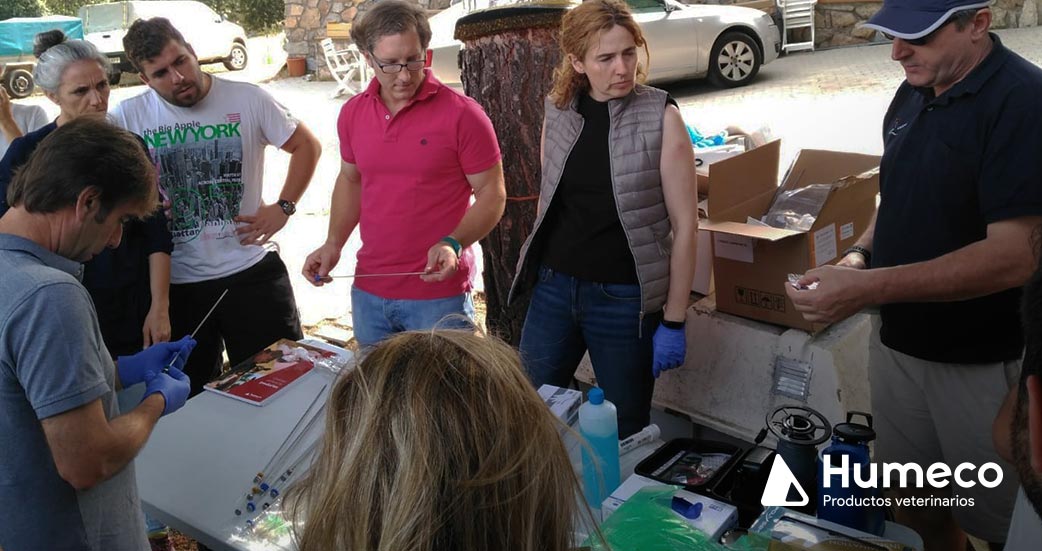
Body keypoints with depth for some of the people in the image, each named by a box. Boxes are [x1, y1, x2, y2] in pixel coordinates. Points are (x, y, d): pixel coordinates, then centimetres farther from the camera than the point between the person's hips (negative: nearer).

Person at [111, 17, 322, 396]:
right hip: (175, 283, 1)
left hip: (251, 271, 0)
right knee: (191, 399, 15)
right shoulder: (128, 118, -4)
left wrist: (283, 208, -3)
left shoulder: (248, 99, -4)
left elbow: (306, 146, 6)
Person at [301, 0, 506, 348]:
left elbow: (492, 195, -9)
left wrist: (453, 244, -24)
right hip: (368, 293, 5)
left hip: (439, 296, -5)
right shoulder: (352, 114, 3)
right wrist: (334, 244, 4)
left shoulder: (462, 115, -13)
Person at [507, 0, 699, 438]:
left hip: (623, 299, -4)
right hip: (553, 288, 4)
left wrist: (673, 322, -10)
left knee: (625, 432, 11)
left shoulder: (660, 118, -10)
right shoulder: (558, 112, 1)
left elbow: (685, 225, -9)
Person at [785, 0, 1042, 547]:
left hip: (983, 362, -6)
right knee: (915, 502, 20)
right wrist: (860, 254, -2)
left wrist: (866, 288, -31)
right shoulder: (912, 95, 4)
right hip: (897, 339, 7)